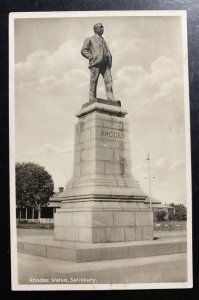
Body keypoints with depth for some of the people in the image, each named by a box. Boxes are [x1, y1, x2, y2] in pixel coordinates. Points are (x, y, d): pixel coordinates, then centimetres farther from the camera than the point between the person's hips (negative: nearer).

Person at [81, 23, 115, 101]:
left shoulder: (104, 40, 32)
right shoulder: (89, 39, 17)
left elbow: (108, 53, 34)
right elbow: (83, 50, 6)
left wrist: (109, 61, 13)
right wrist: (92, 57, -7)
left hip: (105, 64, 4)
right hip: (95, 63, -4)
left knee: (109, 81, -12)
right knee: (93, 82, -7)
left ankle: (111, 100, -19)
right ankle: (92, 100, -7)